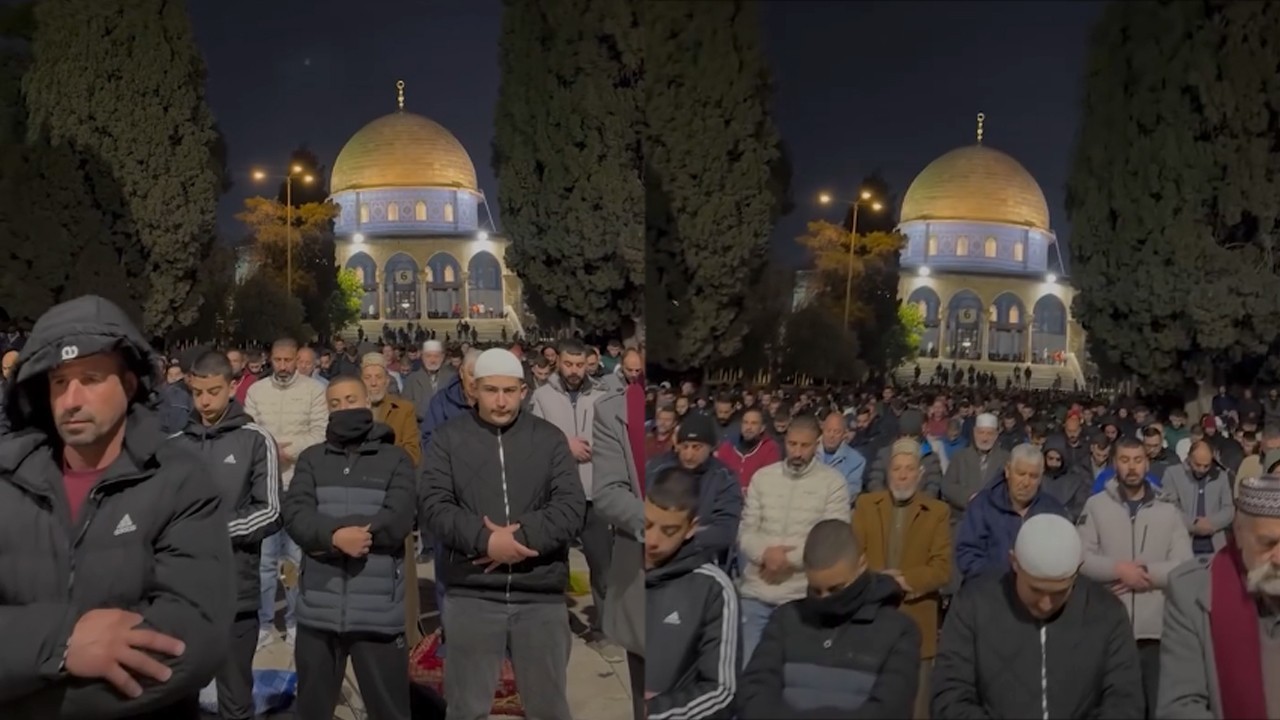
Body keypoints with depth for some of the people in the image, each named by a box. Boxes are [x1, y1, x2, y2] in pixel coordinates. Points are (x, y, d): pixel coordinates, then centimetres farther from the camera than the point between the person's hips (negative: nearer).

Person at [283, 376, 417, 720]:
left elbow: (398, 520, -11)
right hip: (318, 609, 3)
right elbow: (295, 515, -4)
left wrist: (326, 535, -12)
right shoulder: (311, 459, 11)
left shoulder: (395, 459, 4)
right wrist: (336, 536, -22)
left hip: (378, 611, -2)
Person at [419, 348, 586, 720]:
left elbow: (572, 507, -3)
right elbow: (432, 504, -6)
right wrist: (485, 540, -19)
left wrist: (523, 537, -17)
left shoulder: (550, 438, 6)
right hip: (471, 596, -1)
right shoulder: (449, 437, 5)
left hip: (541, 597, 1)